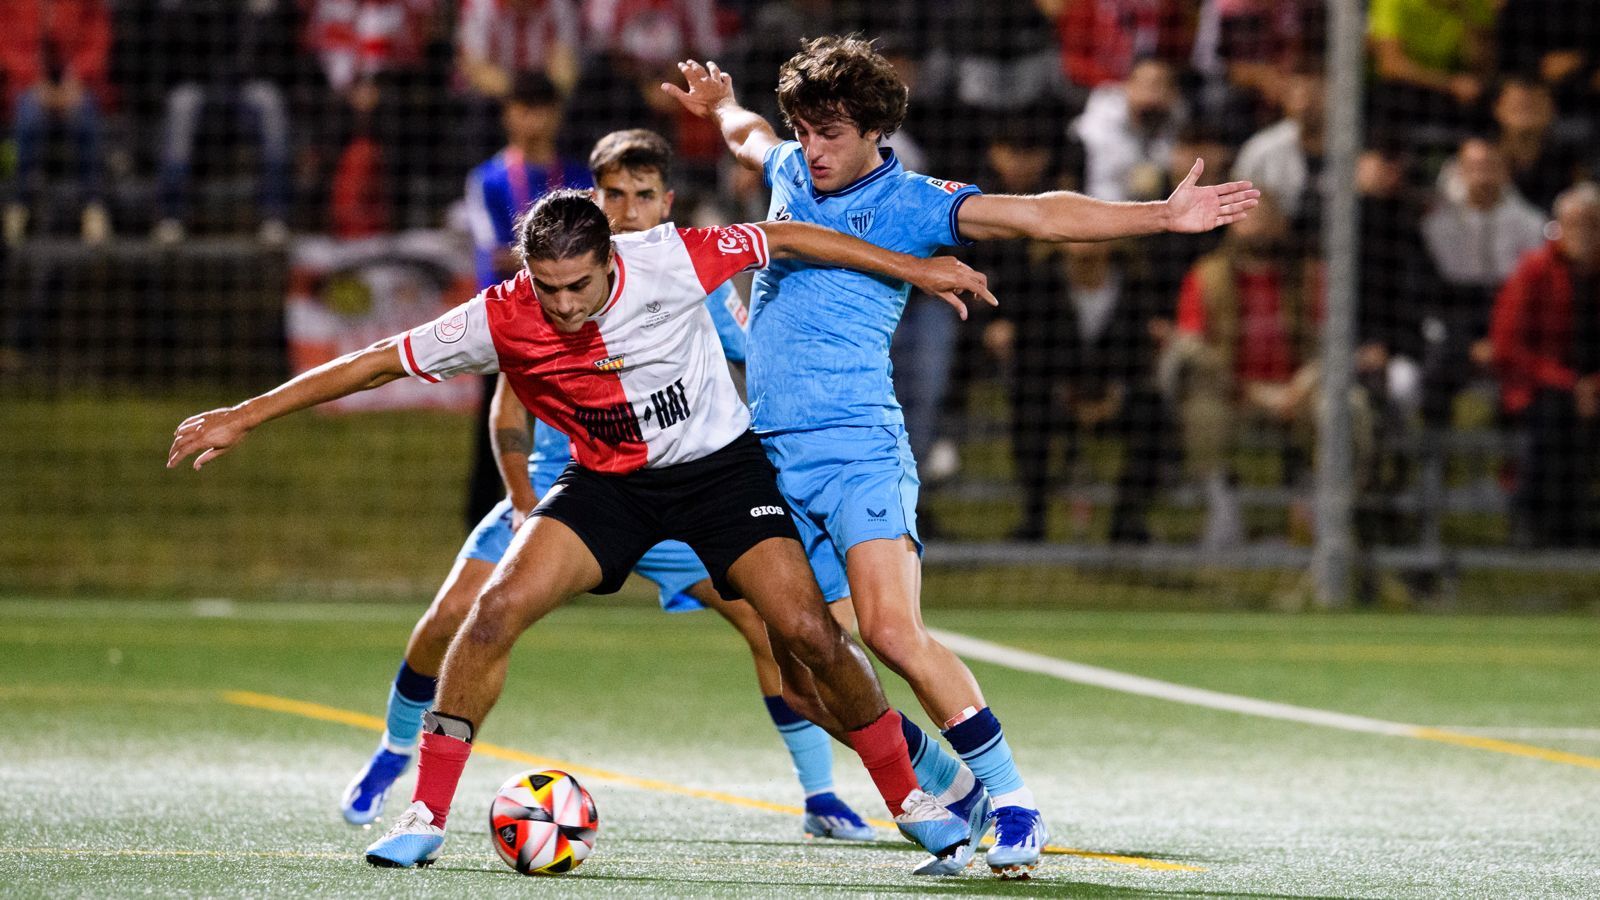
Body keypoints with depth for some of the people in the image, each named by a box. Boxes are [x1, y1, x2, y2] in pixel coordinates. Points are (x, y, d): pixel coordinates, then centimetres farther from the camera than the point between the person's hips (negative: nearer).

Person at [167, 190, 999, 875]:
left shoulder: (667, 263, -25)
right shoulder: (502, 321, -21)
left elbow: (782, 240, -10)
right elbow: (380, 362, -13)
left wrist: (914, 269, -4)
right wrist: (247, 416, -13)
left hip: (720, 465, -1)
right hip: (609, 480, 2)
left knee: (809, 635, -15)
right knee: (497, 608, -18)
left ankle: (910, 798, 6)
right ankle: (425, 816, -6)